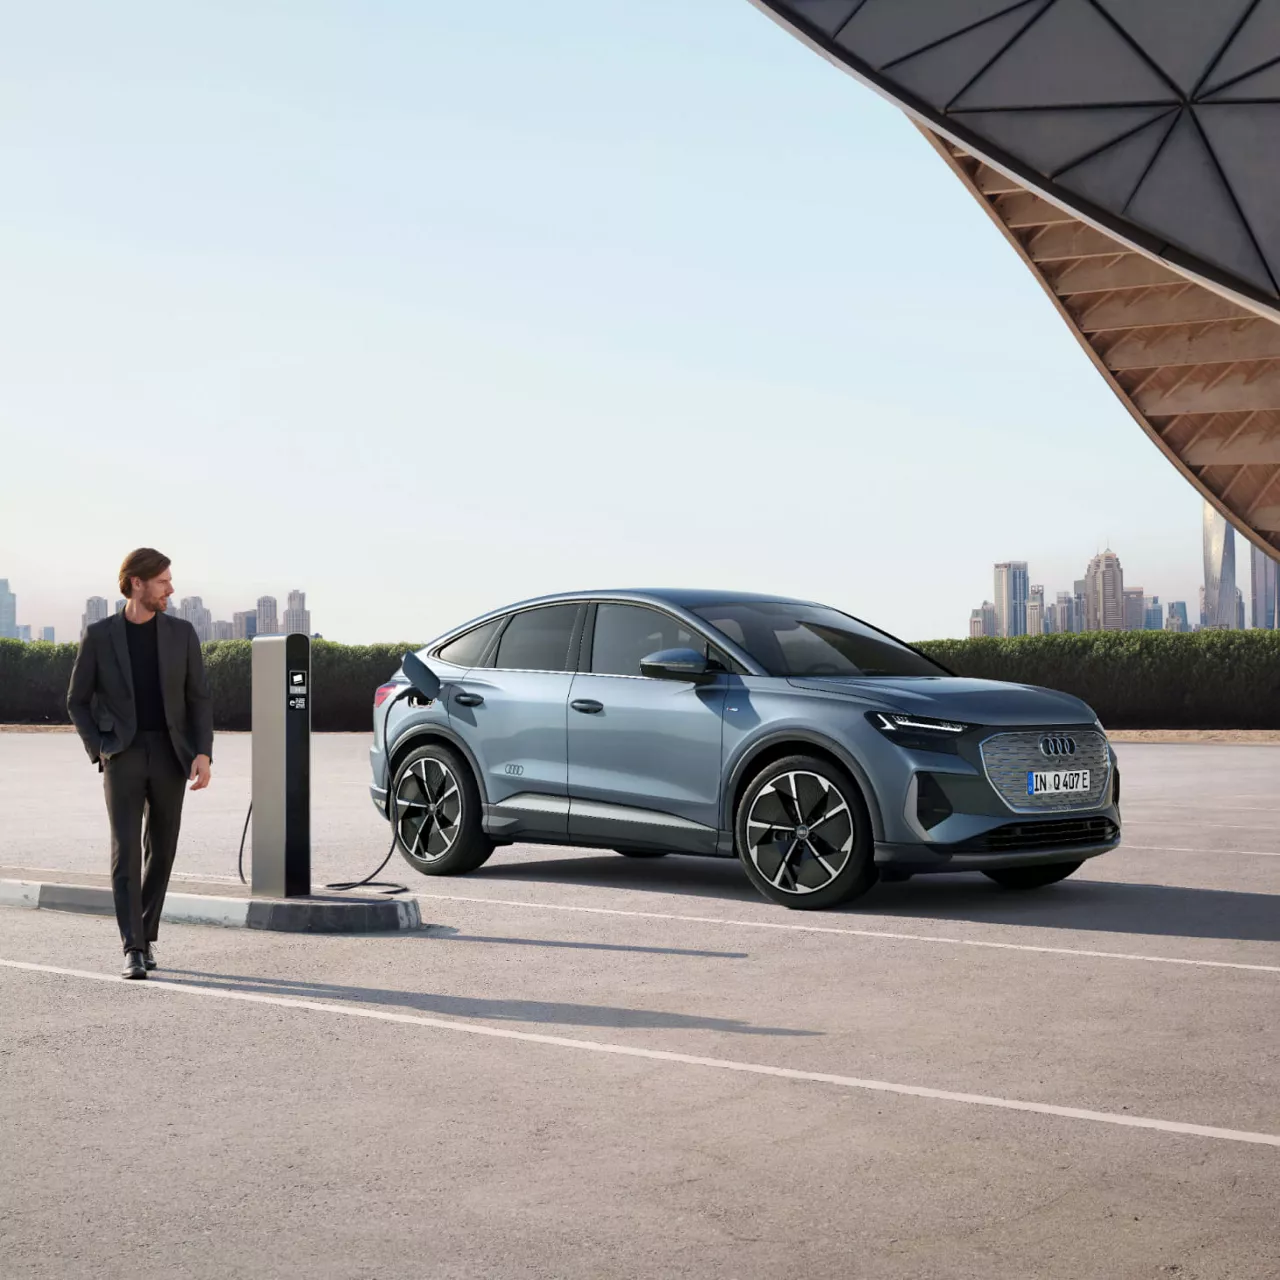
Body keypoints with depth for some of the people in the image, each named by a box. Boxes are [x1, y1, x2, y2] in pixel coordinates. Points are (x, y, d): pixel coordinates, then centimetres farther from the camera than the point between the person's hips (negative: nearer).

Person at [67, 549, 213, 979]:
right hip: (123, 756, -2)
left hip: (169, 756, 2)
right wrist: (99, 752, -5)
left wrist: (203, 753, -8)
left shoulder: (181, 633, 3)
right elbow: (78, 702, 7)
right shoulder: (99, 635, -2)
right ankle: (134, 951, -13)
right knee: (126, 851, -12)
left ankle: (146, 934, 26)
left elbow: (199, 699, 5)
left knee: (161, 851, 8)